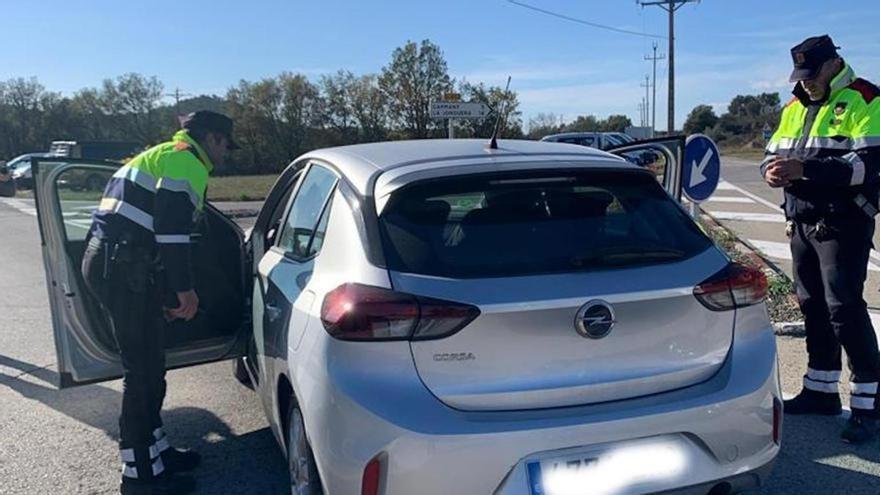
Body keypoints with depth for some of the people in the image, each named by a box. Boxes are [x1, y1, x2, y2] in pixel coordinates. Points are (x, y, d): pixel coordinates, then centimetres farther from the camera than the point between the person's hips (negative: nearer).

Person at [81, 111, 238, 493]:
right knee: (144, 371, -4)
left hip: (110, 263, 11)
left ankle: (155, 450, 29)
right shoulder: (187, 161, -6)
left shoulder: (162, 156, 26)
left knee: (147, 365, 17)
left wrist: (167, 291, 29)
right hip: (125, 270, -11)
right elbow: (171, 230, -18)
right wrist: (184, 288, -13)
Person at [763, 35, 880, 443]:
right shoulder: (795, 107, 15)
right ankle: (821, 391, 26)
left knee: (845, 308, -9)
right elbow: (773, 152, 17)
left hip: (843, 224, -7)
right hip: (803, 223, 8)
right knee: (813, 305, 13)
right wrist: (773, 169, -8)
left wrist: (805, 169, -27)